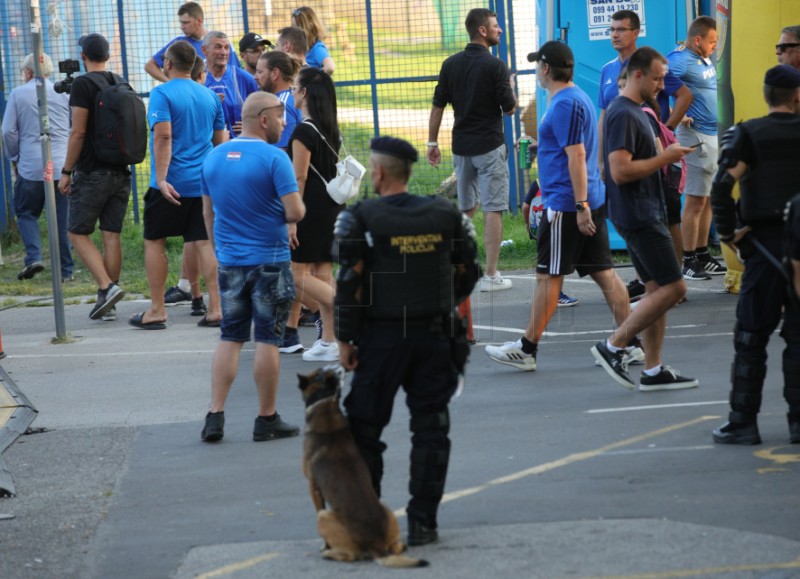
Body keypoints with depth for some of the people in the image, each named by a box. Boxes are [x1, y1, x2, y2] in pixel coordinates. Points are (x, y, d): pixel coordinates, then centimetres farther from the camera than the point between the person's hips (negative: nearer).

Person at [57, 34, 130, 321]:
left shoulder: (82, 84, -11)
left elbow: (78, 132, -15)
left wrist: (66, 171, -10)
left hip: (92, 173, -6)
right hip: (120, 172, 6)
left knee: (78, 233, 1)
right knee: (112, 234, 6)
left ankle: (108, 286, -15)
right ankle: (108, 303, 7)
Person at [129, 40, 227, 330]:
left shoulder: (162, 94, -9)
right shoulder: (209, 96, 10)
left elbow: (163, 136, -20)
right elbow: (220, 139, 18)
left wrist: (161, 179, -22)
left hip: (171, 184, -5)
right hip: (203, 183, 5)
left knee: (154, 242, 7)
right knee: (204, 243, 4)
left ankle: (157, 310, 8)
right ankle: (216, 308, -2)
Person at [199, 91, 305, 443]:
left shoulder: (214, 157, 6)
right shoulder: (274, 158, -14)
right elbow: (295, 212, -18)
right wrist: (296, 207, 5)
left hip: (230, 262, 5)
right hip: (269, 261, -5)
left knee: (230, 338, 12)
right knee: (268, 340, 3)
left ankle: (215, 415, 4)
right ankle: (267, 420, 9)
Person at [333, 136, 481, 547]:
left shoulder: (359, 219, -9)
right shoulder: (445, 215, 2)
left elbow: (349, 283, -12)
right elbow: (467, 273, 9)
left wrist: (345, 339, -5)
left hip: (381, 338, -3)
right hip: (434, 334, 3)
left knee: (365, 431, 8)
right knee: (430, 429, 8)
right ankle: (422, 522, 6)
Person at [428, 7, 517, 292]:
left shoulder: (451, 65, 4)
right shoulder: (495, 66, -12)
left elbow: (437, 107, 4)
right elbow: (510, 108, -7)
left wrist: (432, 143, 12)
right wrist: (510, 85, 12)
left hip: (461, 147, 5)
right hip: (490, 147, -5)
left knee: (465, 208, 16)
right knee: (493, 210, -1)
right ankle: (491, 276, -2)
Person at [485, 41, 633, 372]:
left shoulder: (564, 105, -16)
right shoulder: (577, 98, 16)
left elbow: (576, 155, -22)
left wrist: (580, 206, -24)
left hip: (565, 205, -10)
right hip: (590, 202, 10)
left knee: (548, 276, -3)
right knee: (604, 273, 8)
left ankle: (527, 350, 4)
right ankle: (629, 343, 8)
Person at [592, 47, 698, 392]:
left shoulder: (634, 112, 16)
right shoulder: (623, 115, -17)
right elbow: (620, 171, -25)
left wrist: (666, 156, 14)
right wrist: (665, 158, -18)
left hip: (646, 214, 11)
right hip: (639, 217, -11)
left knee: (657, 290, 10)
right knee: (673, 287, -9)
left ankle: (653, 371, 12)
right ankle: (613, 347, -4)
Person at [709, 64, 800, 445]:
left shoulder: (748, 135, -3)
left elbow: (723, 186, -15)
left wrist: (728, 232, -5)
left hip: (765, 244, -2)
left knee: (751, 336, 4)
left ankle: (743, 422, 5)